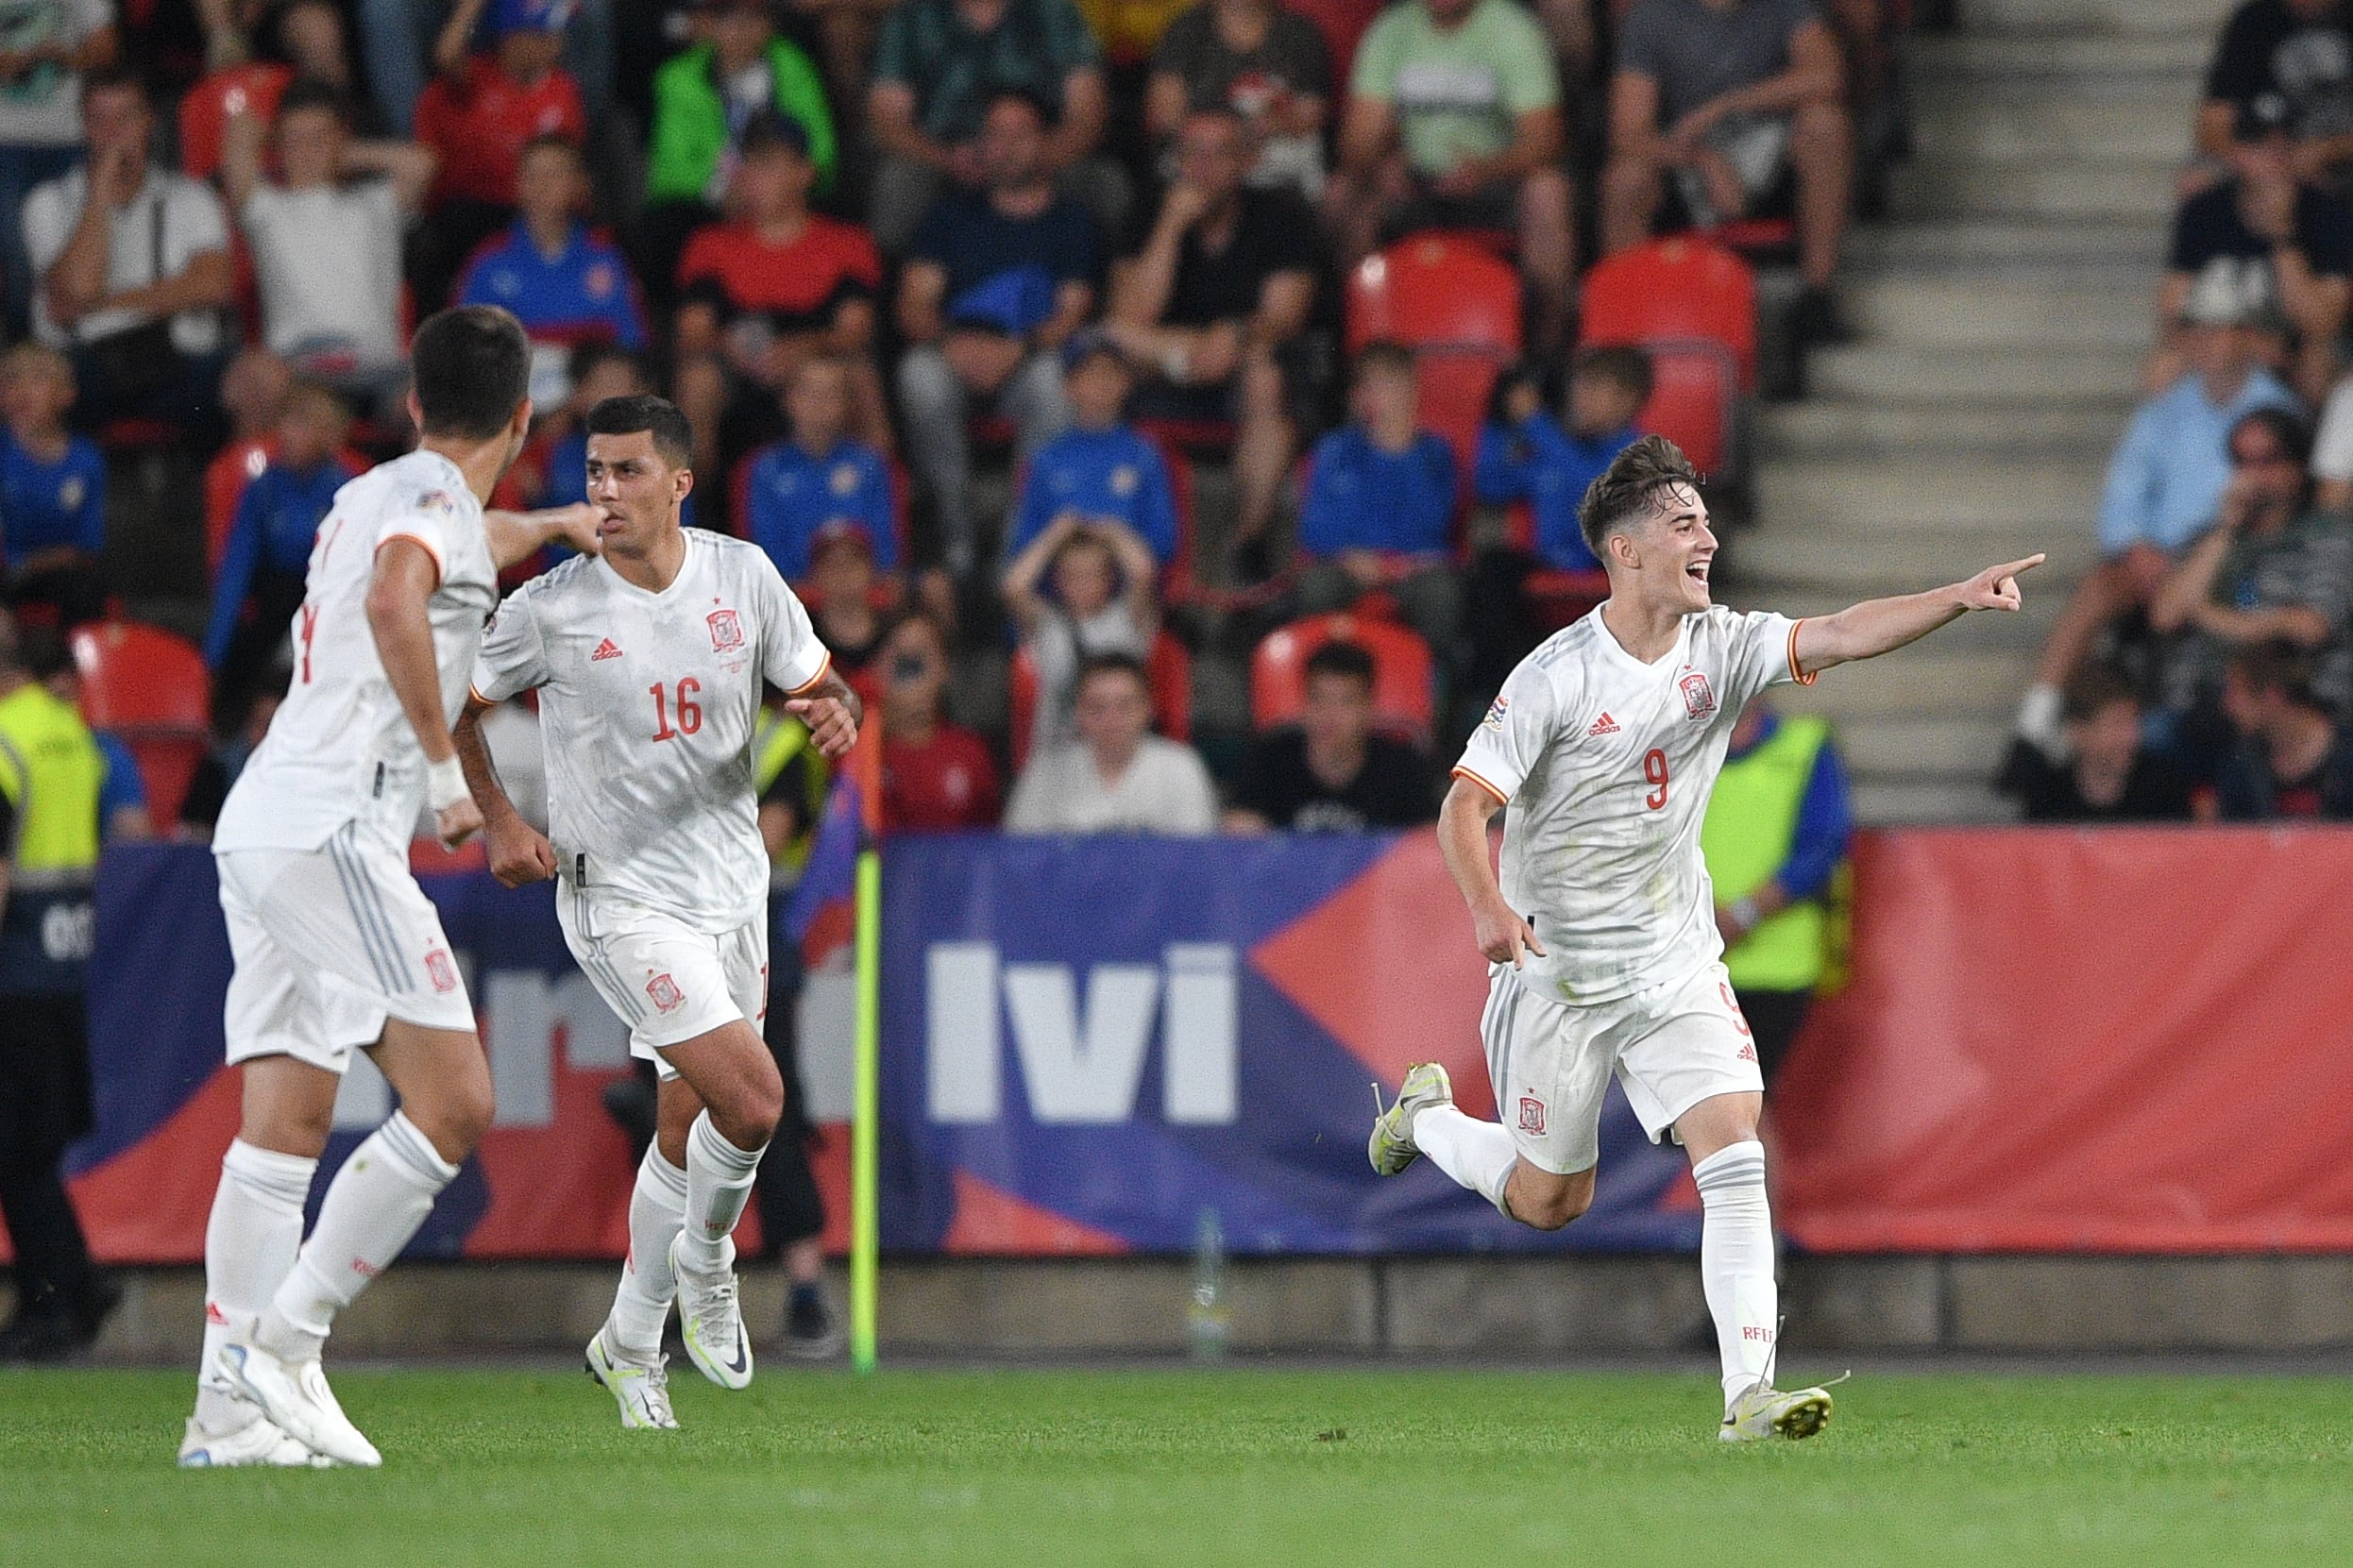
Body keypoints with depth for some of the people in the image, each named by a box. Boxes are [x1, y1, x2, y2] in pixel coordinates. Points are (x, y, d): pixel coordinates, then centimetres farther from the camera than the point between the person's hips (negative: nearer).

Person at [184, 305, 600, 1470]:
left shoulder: (371, 495, 23)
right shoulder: (432, 497, -5)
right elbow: (394, 600, -28)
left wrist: (549, 524, 63)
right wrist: (446, 767, -23)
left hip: (259, 829, 9)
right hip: (331, 828, -9)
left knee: (283, 1125, 4)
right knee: (453, 1104, -11)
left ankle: (229, 1406, -3)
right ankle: (285, 1337, -16)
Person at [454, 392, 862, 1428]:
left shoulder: (742, 575, -2)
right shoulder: (551, 609, -13)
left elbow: (815, 682, 9)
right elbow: (450, 702, 0)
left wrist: (835, 710, -14)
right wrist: (500, 822, -9)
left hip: (731, 887, 5)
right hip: (622, 898, -5)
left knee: (688, 1122, 11)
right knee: (752, 1100, -18)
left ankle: (631, 1340, 29)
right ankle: (704, 1260, 11)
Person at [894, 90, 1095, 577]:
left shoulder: (1071, 223, 15)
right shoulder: (952, 215, 21)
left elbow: (1071, 315, 1)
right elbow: (913, 306, 8)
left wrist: (1016, 349, -21)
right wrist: (952, 341, -16)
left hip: (1029, 359, -1)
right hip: (954, 353, 1)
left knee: (1051, 379, -38)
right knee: (921, 373, -35)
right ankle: (956, 534, -29)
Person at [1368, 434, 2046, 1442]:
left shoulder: (1720, 647, -4)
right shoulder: (1555, 678, -15)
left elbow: (1841, 636, -16)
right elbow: (1464, 806, -15)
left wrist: (1960, 597, -31)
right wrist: (1488, 907, -33)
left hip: (1677, 961, 3)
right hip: (1561, 971, -3)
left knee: (1734, 1156, -16)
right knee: (1547, 1203, 11)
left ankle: (1748, 1395, -19)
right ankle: (1428, 1115, 43)